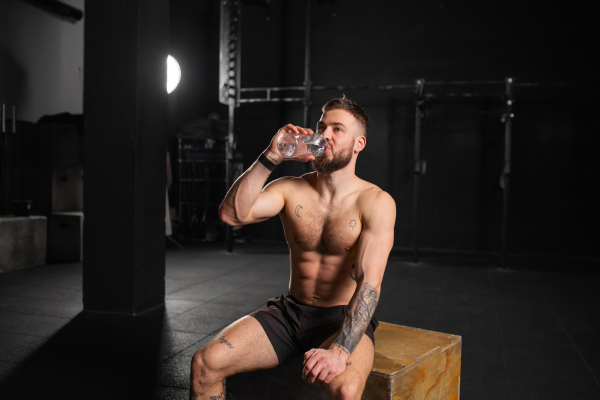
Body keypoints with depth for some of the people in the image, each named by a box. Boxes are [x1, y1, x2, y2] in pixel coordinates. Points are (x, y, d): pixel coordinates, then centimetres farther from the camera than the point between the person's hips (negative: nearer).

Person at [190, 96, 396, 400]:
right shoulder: (291, 189, 1)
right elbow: (232, 214, -15)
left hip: (343, 319, -3)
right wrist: (271, 157, -21)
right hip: (290, 311, 4)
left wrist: (340, 349, -33)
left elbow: (369, 283, -21)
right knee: (205, 363, -15)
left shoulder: (376, 202, -10)